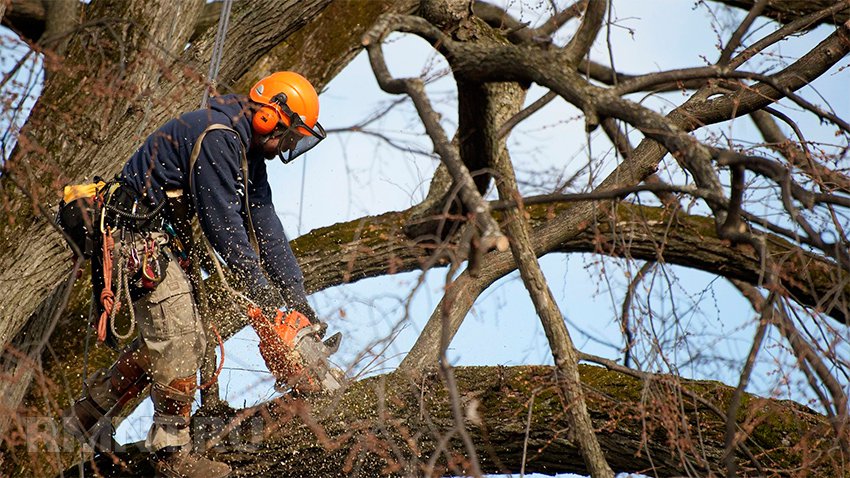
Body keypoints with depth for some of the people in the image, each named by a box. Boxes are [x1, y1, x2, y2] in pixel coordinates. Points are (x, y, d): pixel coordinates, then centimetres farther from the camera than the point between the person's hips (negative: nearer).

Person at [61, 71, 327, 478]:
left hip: (159, 238, 11)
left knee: (165, 340, 13)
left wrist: (296, 294, 3)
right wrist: (260, 287, -18)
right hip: (139, 235, -11)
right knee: (178, 340, -10)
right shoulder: (217, 137, -21)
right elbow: (222, 222, -23)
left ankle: (89, 412, 24)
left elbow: (264, 223, 9)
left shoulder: (248, 149, 11)